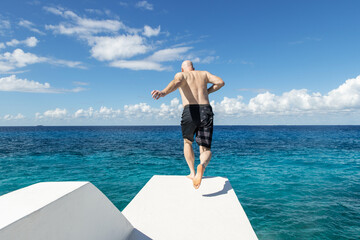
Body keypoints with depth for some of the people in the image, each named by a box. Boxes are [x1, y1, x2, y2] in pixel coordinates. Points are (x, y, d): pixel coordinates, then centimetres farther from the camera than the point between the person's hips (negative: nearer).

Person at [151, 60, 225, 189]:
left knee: (187, 142, 26)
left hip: (189, 111, -1)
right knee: (205, 149, 4)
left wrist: (163, 92, -32)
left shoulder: (180, 74, 14)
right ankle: (202, 166, -30)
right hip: (206, 111, 1)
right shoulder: (204, 73, 24)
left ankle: (192, 172, 25)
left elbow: (177, 82, -12)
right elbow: (220, 82, 10)